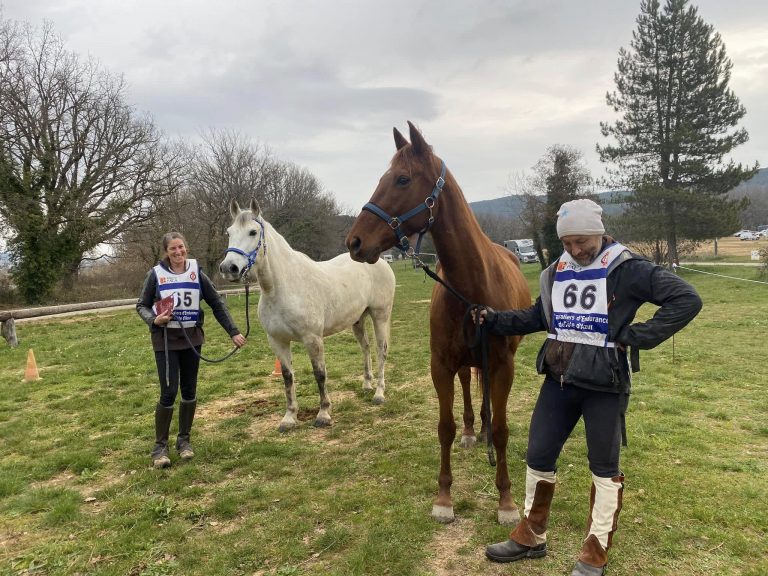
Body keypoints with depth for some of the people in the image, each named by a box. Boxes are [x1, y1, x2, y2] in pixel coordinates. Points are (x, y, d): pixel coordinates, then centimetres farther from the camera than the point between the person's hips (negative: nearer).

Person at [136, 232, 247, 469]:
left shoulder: (196, 273, -1)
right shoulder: (156, 274, -5)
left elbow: (217, 304, 3)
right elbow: (141, 305, 4)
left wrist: (233, 332, -1)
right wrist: (154, 320, -17)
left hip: (192, 338, 3)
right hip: (165, 339, -2)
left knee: (189, 390, 9)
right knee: (168, 392, -5)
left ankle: (184, 439, 25)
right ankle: (160, 446, 11)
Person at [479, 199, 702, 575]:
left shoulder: (627, 270, -11)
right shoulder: (557, 271, 6)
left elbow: (687, 299, -15)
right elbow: (536, 318, 15)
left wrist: (636, 336, -19)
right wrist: (494, 320, 3)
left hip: (604, 385, -5)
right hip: (558, 381, 6)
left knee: (603, 466, 10)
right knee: (538, 456, 12)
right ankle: (531, 537, 32)